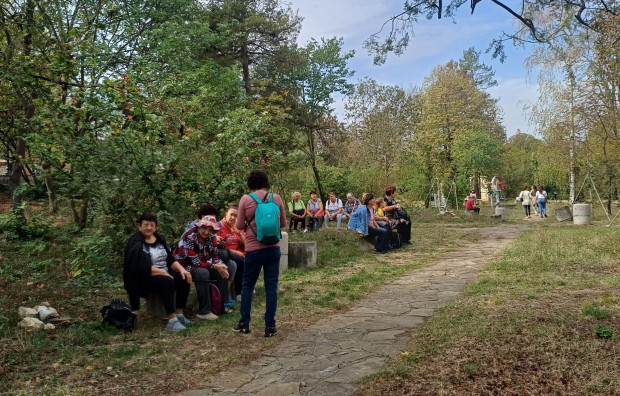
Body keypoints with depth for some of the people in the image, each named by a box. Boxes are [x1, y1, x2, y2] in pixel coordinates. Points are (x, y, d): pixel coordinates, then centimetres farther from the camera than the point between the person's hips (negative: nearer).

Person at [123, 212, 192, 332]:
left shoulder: (160, 239, 11)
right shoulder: (135, 243, -11)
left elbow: (170, 260, 9)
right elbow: (143, 268, -21)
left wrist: (181, 269, -10)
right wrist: (164, 273, -22)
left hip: (164, 273, 7)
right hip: (144, 279, -7)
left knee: (185, 279, -17)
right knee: (167, 281, -34)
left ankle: (179, 314, -10)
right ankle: (172, 320, -33)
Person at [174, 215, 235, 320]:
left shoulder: (211, 237, -4)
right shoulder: (190, 237, -25)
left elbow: (215, 256, 1)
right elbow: (195, 262, -28)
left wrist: (220, 265, -22)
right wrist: (215, 267, -28)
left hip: (203, 265, 8)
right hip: (184, 265, -8)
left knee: (231, 265, -3)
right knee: (203, 272, -37)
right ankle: (204, 312, -25)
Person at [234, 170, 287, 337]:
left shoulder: (245, 199, -7)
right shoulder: (276, 198, 0)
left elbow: (239, 225, -2)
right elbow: (283, 223, 7)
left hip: (254, 249, -1)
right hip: (273, 248, 2)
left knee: (247, 285, 14)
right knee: (271, 287, 6)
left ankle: (244, 323, 19)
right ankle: (270, 326, 9)